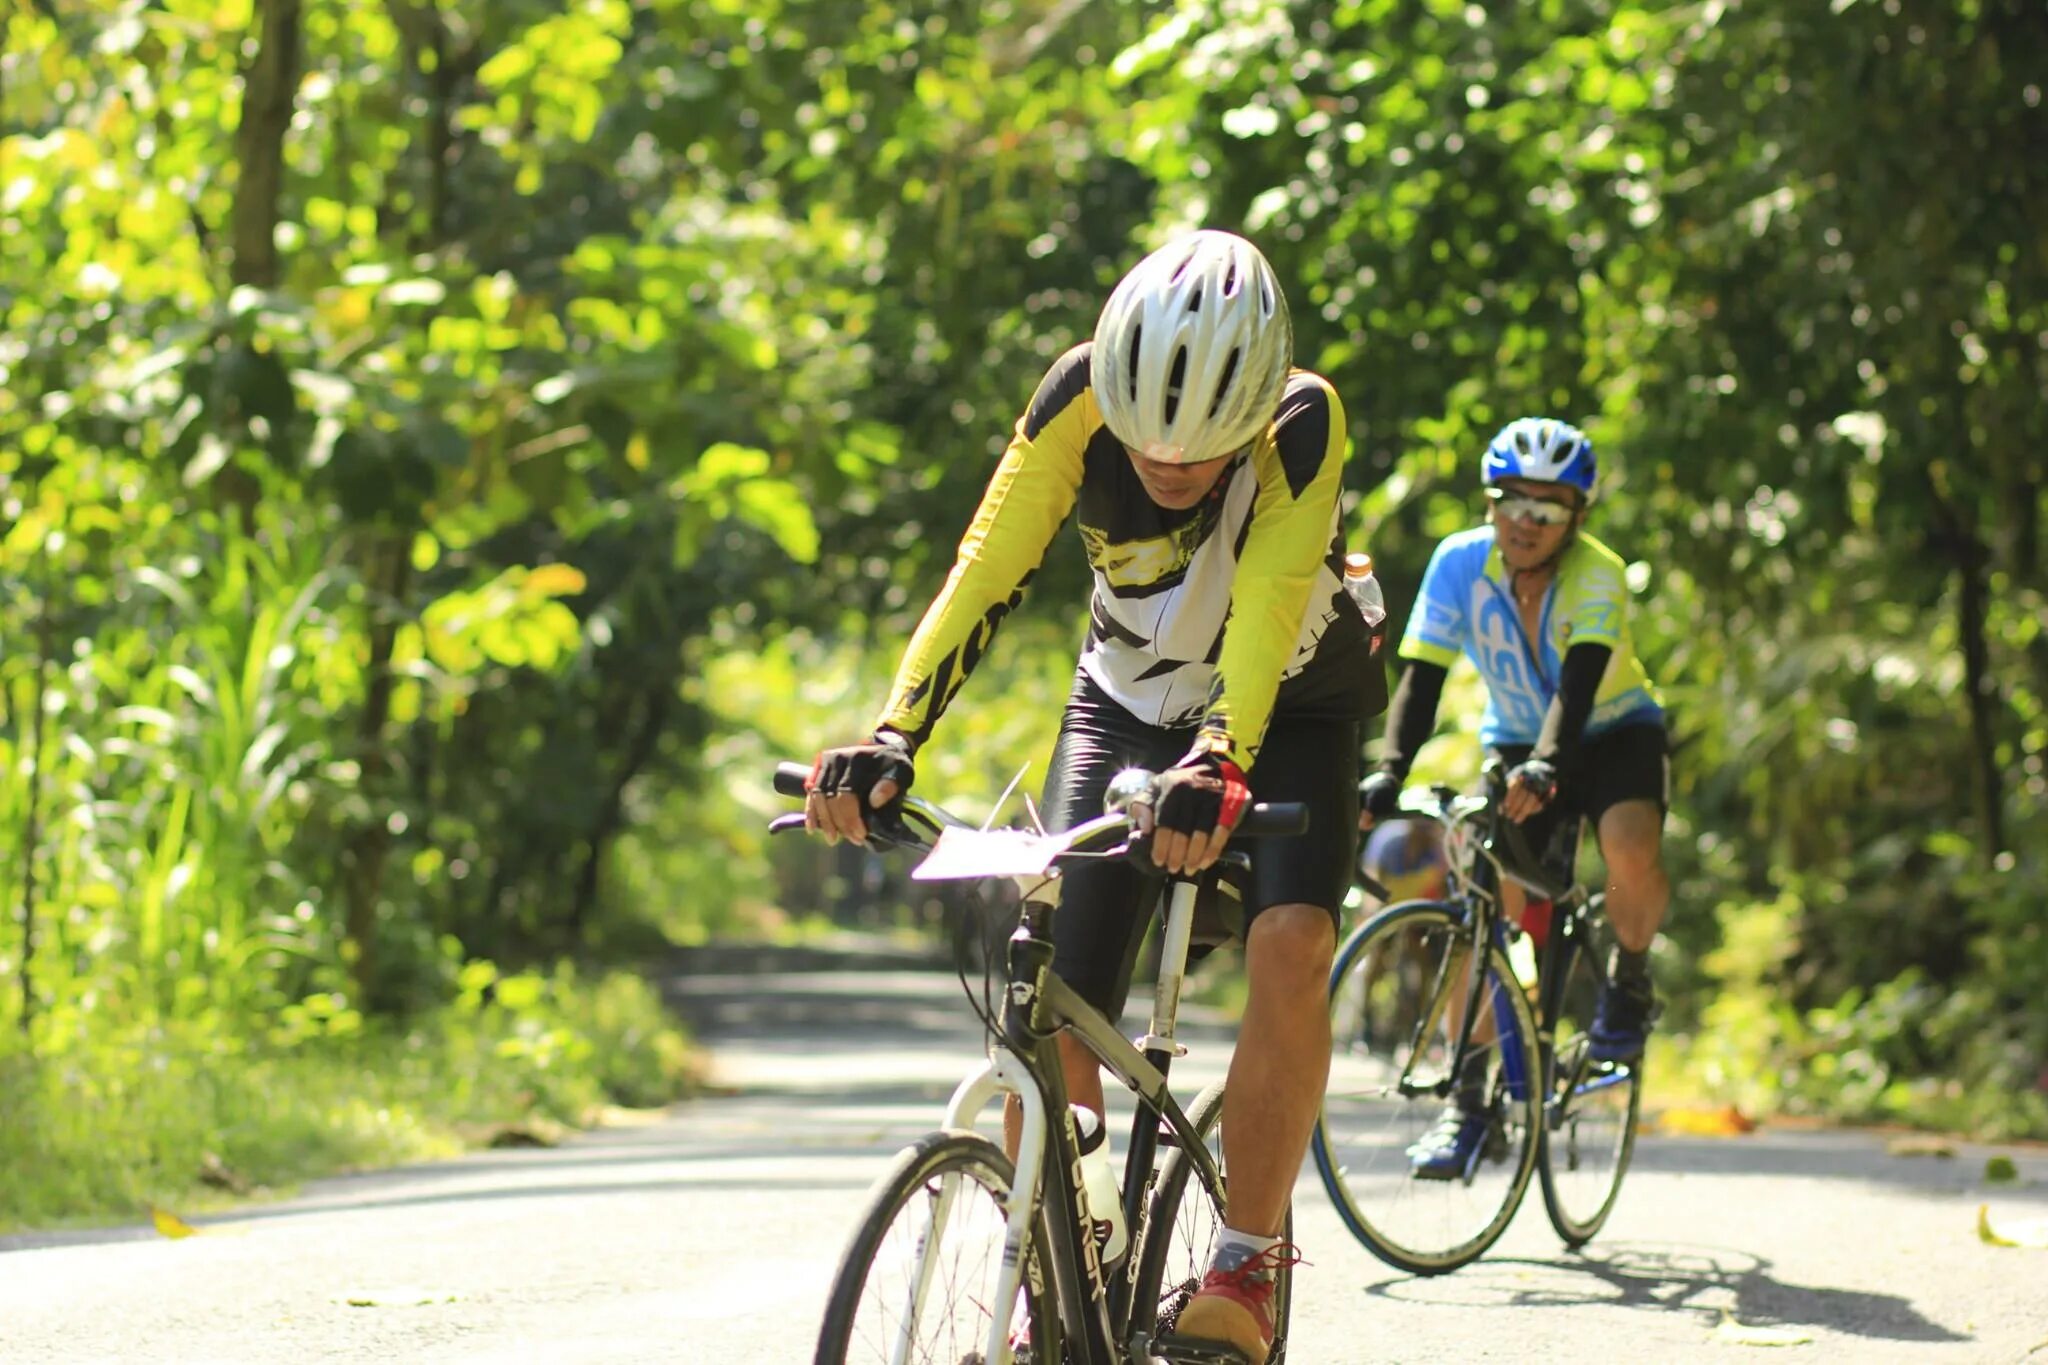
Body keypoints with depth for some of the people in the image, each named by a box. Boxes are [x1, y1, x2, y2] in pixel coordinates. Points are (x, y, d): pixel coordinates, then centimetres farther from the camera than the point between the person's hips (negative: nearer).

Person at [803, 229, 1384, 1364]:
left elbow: (1266, 606, -42)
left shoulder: (1303, 423, -31)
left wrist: (1219, 764, -59)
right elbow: (986, 571, -30)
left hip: (1288, 712, -2)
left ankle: (1244, 1272, -17)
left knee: (1290, 948, -28)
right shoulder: (1079, 400, -25)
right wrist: (890, 737, -43)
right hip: (1127, 704, 2)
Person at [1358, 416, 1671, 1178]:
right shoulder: (1460, 564, -17)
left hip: (1615, 736, -3)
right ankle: (1468, 1097, -3)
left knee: (1631, 849, -33)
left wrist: (1546, 767, -56)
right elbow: (1419, 680, -22)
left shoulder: (1596, 575, -25)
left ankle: (1629, 979, -3)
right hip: (1516, 744, 3)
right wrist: (1388, 773, -38)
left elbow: (1579, 683, -39)